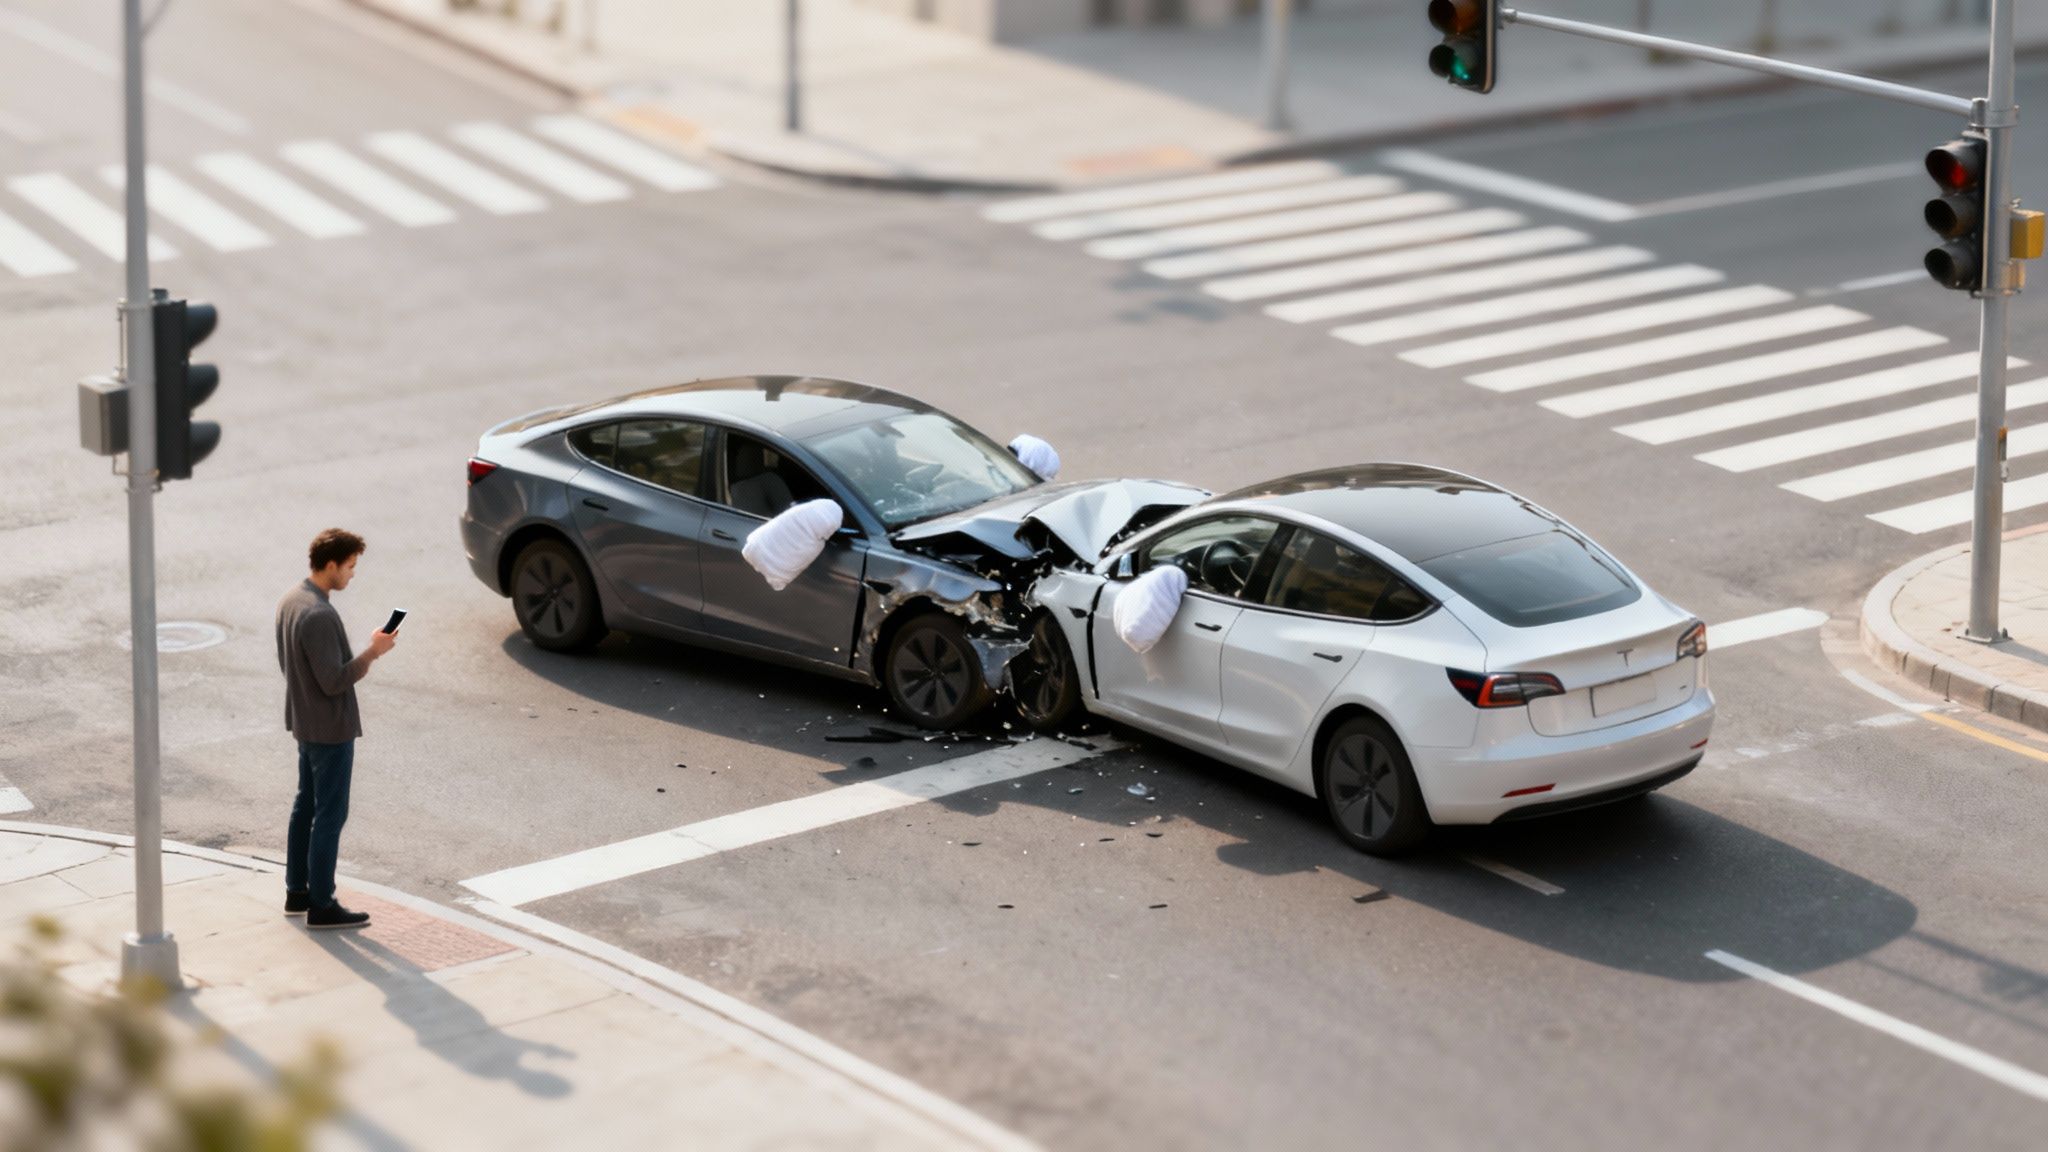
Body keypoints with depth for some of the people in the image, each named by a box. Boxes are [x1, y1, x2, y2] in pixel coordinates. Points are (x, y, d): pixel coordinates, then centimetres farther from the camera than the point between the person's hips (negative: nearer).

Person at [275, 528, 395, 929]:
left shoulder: (289, 602, 4)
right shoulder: (319, 615, -27)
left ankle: (297, 892, 27)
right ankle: (321, 906, 5)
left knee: (306, 806, 18)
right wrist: (372, 653, -19)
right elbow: (334, 681, -26)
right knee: (330, 815, -1)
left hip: (304, 723, 10)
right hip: (331, 730, -10)